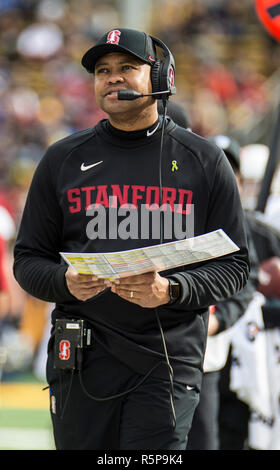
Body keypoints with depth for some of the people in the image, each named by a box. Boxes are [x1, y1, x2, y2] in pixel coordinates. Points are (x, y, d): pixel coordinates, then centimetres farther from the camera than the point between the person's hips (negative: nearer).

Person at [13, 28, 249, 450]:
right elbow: (28, 260, 13)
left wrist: (171, 289, -14)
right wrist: (66, 283, -10)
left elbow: (234, 265, 5)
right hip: (82, 358, 2)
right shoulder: (63, 160, 12)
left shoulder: (204, 161, 7)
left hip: (168, 359, -2)